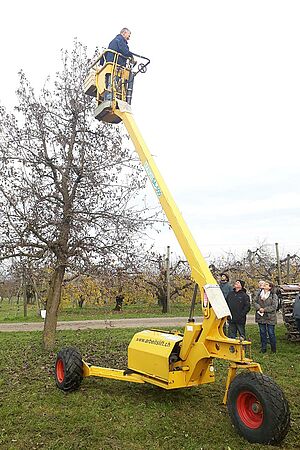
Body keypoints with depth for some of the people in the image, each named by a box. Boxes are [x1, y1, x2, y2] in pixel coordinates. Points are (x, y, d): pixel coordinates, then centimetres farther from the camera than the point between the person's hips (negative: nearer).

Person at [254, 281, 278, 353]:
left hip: (270, 317, -4)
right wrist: (259, 308, -12)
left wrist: (264, 309, -17)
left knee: (271, 333, 3)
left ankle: (273, 349, 19)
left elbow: (274, 306, -14)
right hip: (261, 317, 4)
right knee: (262, 332, 11)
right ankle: (263, 348, 22)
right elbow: (255, 302, 6)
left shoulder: (274, 296, -7)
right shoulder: (259, 294, 8)